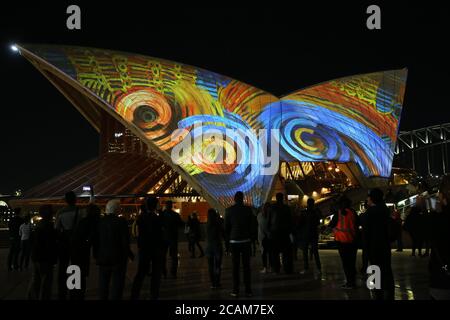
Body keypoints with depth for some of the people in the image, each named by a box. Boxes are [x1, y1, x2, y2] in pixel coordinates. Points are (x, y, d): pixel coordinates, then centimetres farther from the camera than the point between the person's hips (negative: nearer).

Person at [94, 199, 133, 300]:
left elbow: (95, 241, 2)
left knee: (103, 284, 16)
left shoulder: (99, 221, -3)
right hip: (118, 258, -4)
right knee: (117, 284, 4)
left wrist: (96, 254, 13)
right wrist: (129, 254, 0)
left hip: (103, 258, 4)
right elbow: (125, 241, -15)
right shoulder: (121, 222, -16)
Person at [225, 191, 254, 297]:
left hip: (234, 241, 0)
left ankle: (235, 290, 5)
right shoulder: (248, 209, -3)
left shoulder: (229, 210, -4)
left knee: (235, 266, 4)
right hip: (246, 241, 1)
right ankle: (248, 290, 6)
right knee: (246, 266, 5)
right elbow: (252, 225, 3)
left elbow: (226, 227, 1)